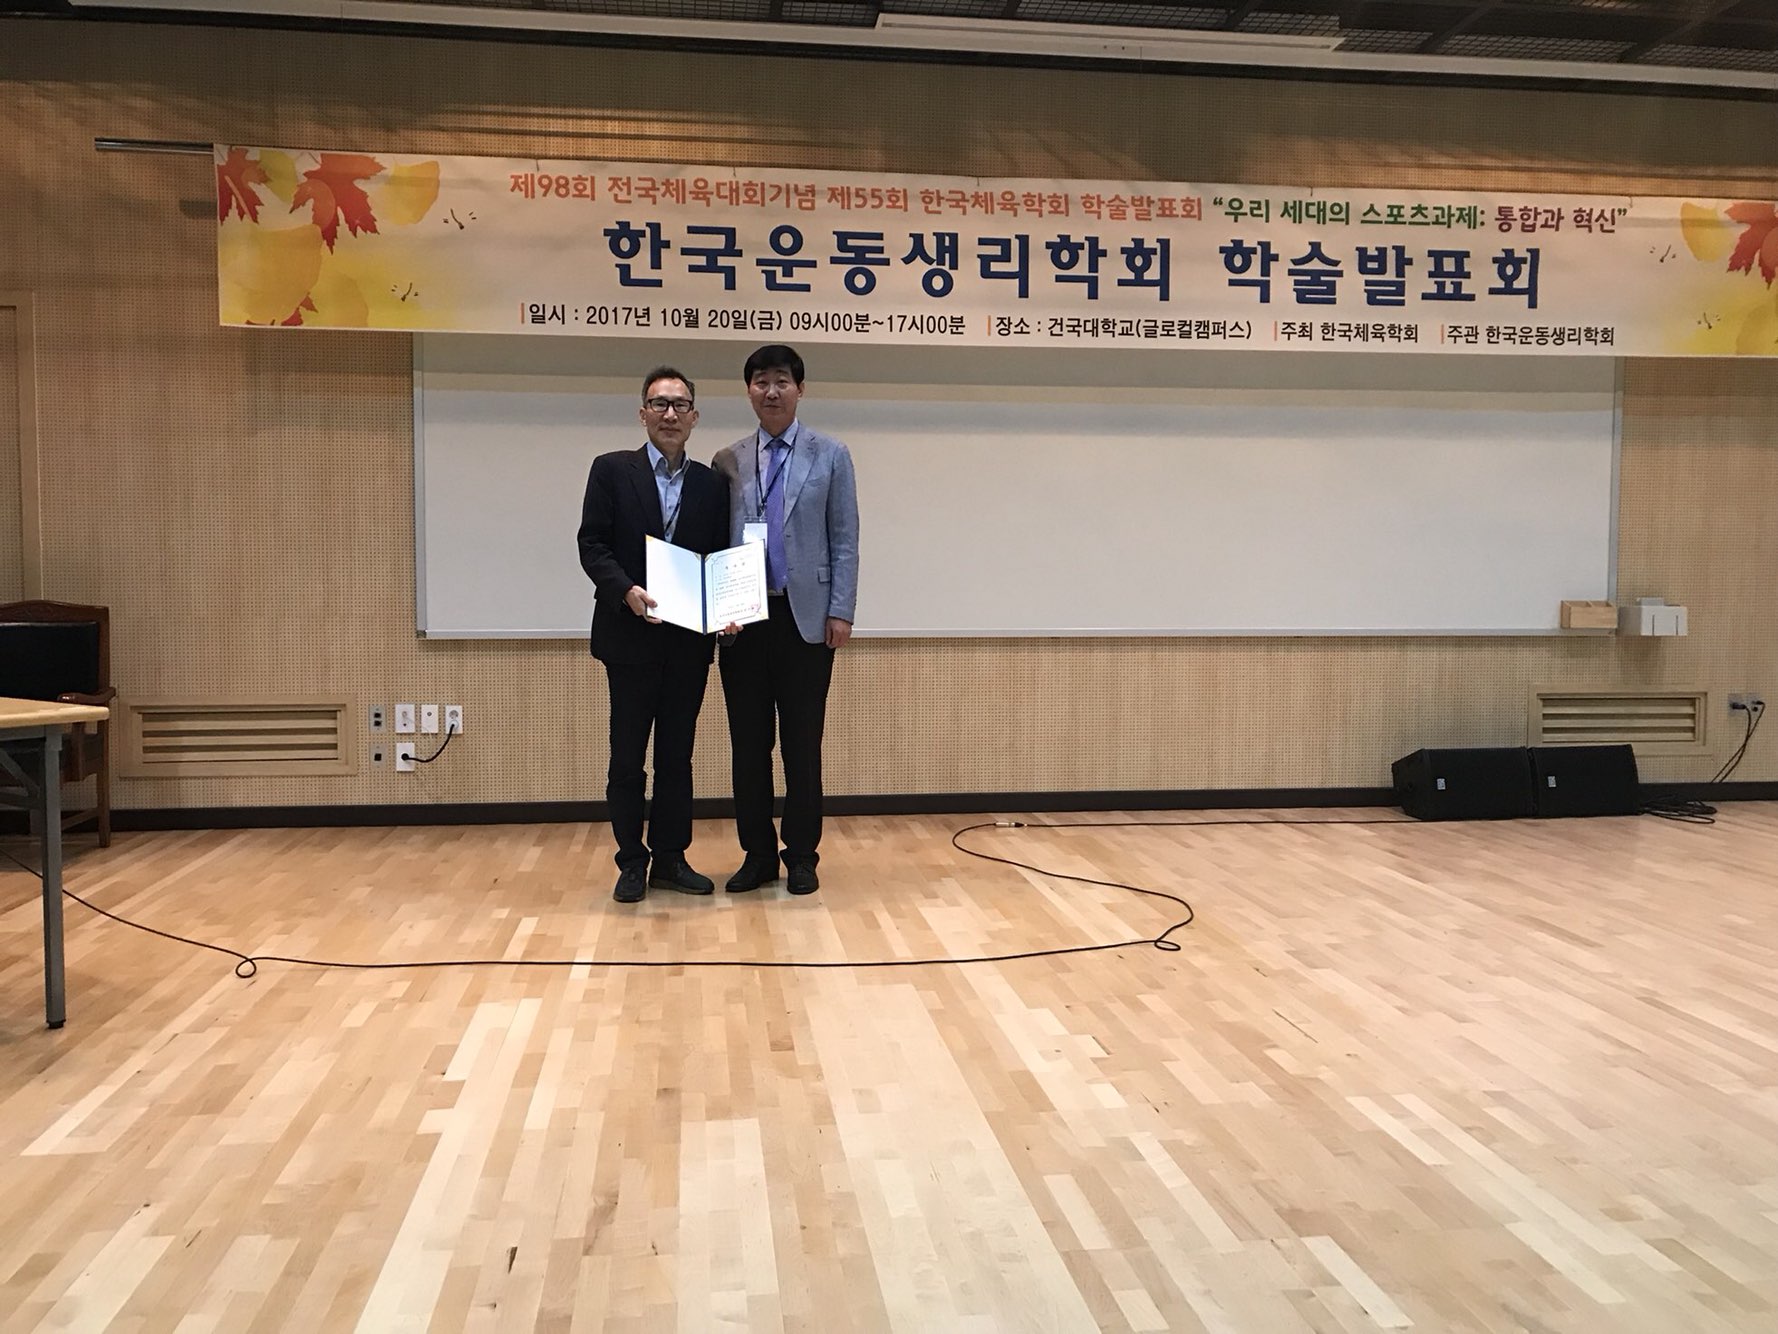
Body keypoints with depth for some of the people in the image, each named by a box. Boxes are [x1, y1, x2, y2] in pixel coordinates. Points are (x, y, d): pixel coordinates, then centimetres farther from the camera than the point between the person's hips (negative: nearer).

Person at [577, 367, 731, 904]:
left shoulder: (710, 483, 10)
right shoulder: (612, 470, 1)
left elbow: (720, 558, 10)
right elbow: (592, 544, -5)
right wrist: (626, 590, -21)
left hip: (689, 639, 3)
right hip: (631, 637, -3)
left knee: (677, 755, 10)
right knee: (627, 757, 4)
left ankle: (670, 859, 20)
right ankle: (632, 862, 15)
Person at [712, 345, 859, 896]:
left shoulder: (830, 455, 5)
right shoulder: (727, 461, 10)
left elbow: (844, 541, 2)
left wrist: (841, 612, -5)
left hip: (806, 617, -2)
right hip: (744, 620, 2)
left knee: (802, 744, 3)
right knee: (748, 743, 6)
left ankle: (801, 857, 14)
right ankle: (757, 854, 17)